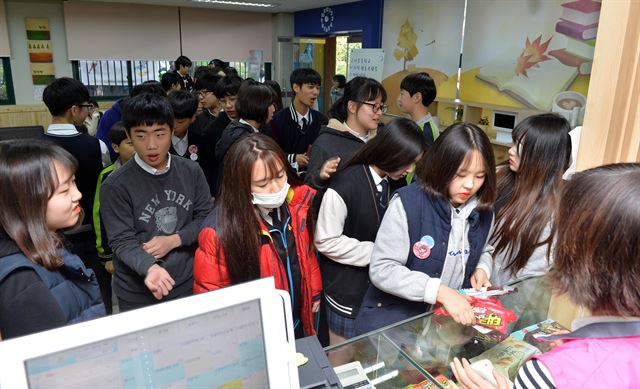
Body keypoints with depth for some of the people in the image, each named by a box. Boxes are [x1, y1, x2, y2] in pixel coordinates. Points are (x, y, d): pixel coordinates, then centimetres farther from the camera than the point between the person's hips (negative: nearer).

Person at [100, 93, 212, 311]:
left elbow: (206, 218, 1)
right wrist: (150, 268, -32)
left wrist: (173, 240, -15)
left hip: (189, 285, 3)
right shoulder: (116, 186, -12)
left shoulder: (191, 171, -2)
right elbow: (122, 241, -14)